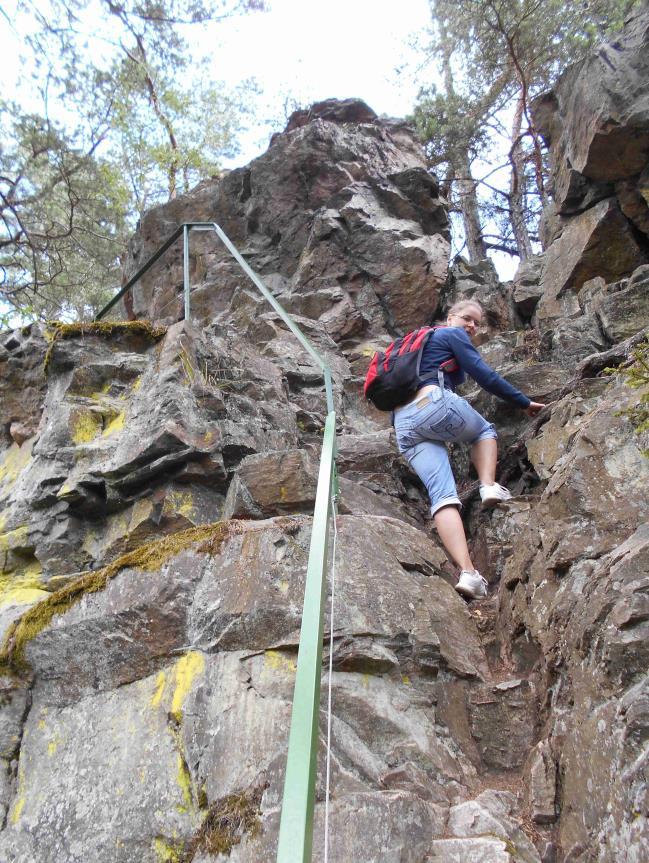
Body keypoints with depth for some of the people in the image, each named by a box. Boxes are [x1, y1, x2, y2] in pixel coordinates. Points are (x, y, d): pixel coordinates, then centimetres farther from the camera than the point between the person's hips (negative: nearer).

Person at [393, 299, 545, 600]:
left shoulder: (422, 341, 37)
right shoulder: (452, 335, 12)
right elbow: (485, 376, 5)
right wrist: (524, 402, 13)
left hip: (403, 425, 6)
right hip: (436, 404, -6)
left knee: (442, 493, -9)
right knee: (485, 430, 26)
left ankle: (467, 572, -25)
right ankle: (489, 486, -1)